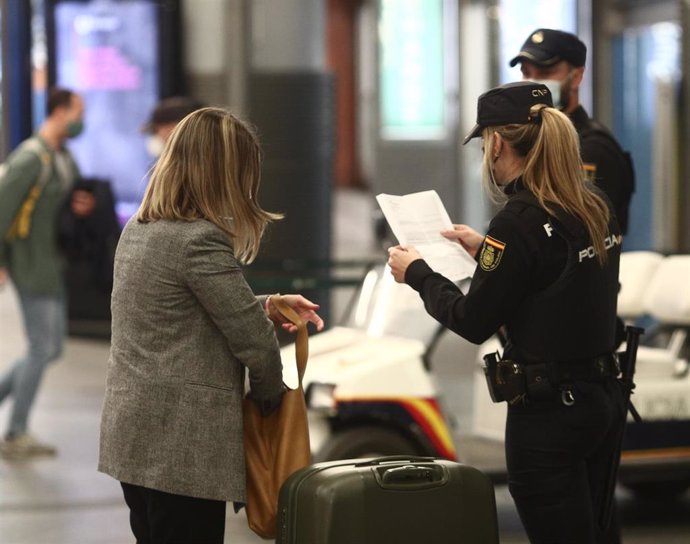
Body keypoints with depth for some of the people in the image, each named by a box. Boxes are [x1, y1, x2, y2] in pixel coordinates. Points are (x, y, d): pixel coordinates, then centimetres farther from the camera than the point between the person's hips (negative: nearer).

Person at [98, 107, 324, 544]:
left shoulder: (138, 230, 9)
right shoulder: (201, 242, -18)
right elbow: (255, 341, -15)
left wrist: (268, 306, 12)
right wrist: (271, 397, 4)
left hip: (133, 436, 9)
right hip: (183, 446, -9)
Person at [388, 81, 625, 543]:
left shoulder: (520, 220, -19)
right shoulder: (594, 205, 5)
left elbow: (473, 322, -12)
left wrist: (416, 273, 2)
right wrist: (485, 249, 26)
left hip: (550, 410, -8)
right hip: (604, 396, 8)